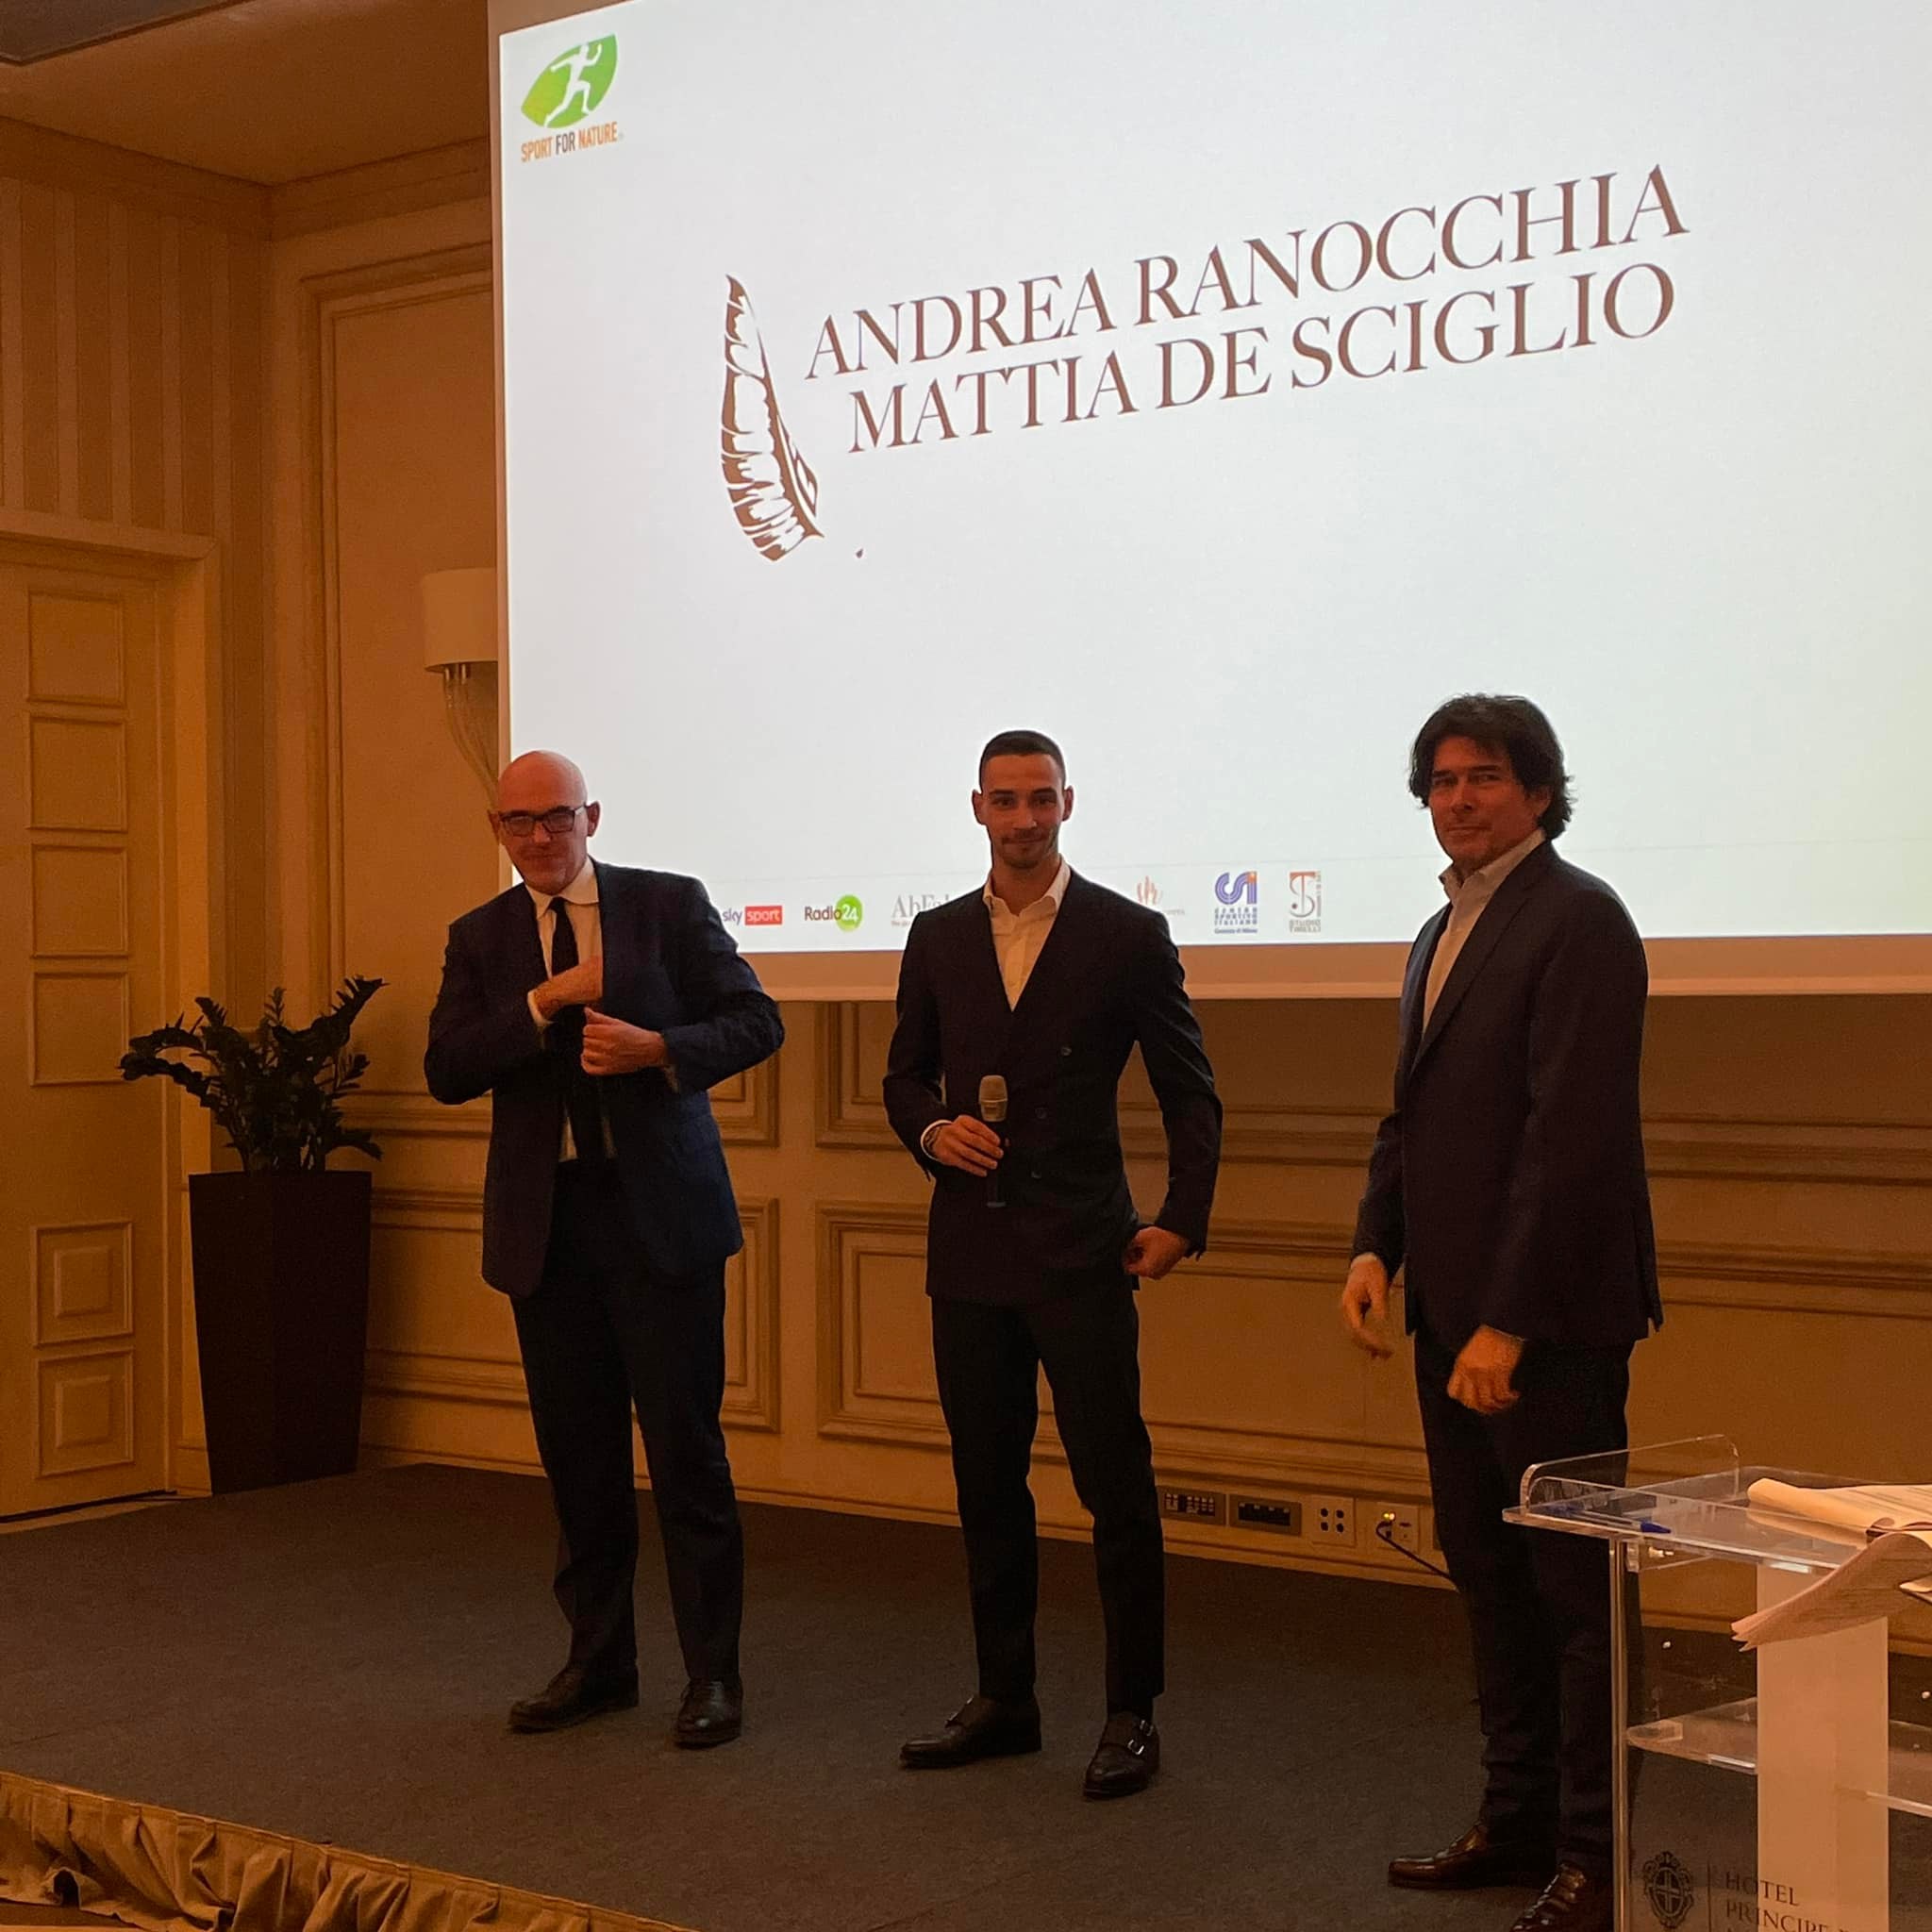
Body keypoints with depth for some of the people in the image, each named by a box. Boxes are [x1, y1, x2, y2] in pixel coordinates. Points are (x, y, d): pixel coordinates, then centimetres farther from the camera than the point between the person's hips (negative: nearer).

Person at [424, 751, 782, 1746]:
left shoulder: (669, 905, 2)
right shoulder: (479, 937, 10)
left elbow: (755, 1020, -1)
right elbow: (446, 1070, -2)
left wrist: (661, 1049, -18)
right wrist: (544, 1002, -14)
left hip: (661, 1213, -3)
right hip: (547, 1222, 3)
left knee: (686, 1447, -2)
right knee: (578, 1456, 10)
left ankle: (713, 1672, 8)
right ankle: (598, 1661, 23)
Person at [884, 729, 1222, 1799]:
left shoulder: (1127, 934, -1)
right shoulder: (938, 936, 10)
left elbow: (1189, 1092, 2)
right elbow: (904, 1075, 17)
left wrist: (1181, 1218, -7)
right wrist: (932, 1130, -4)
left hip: (1080, 1250, -4)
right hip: (969, 1249, 4)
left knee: (1116, 1484, -3)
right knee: (986, 1483, 11)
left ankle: (1132, 1713, 8)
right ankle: (1003, 1698, 23)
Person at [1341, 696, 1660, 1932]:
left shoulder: (1576, 919, -12)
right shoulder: (1443, 933, 16)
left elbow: (1573, 1133, -19)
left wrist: (1508, 1320, -21)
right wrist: (1376, 1247, 5)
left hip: (1544, 1317, -9)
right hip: (1453, 1312, 9)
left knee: (1577, 1585, -1)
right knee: (1488, 1574, 15)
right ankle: (1519, 1823, 27)